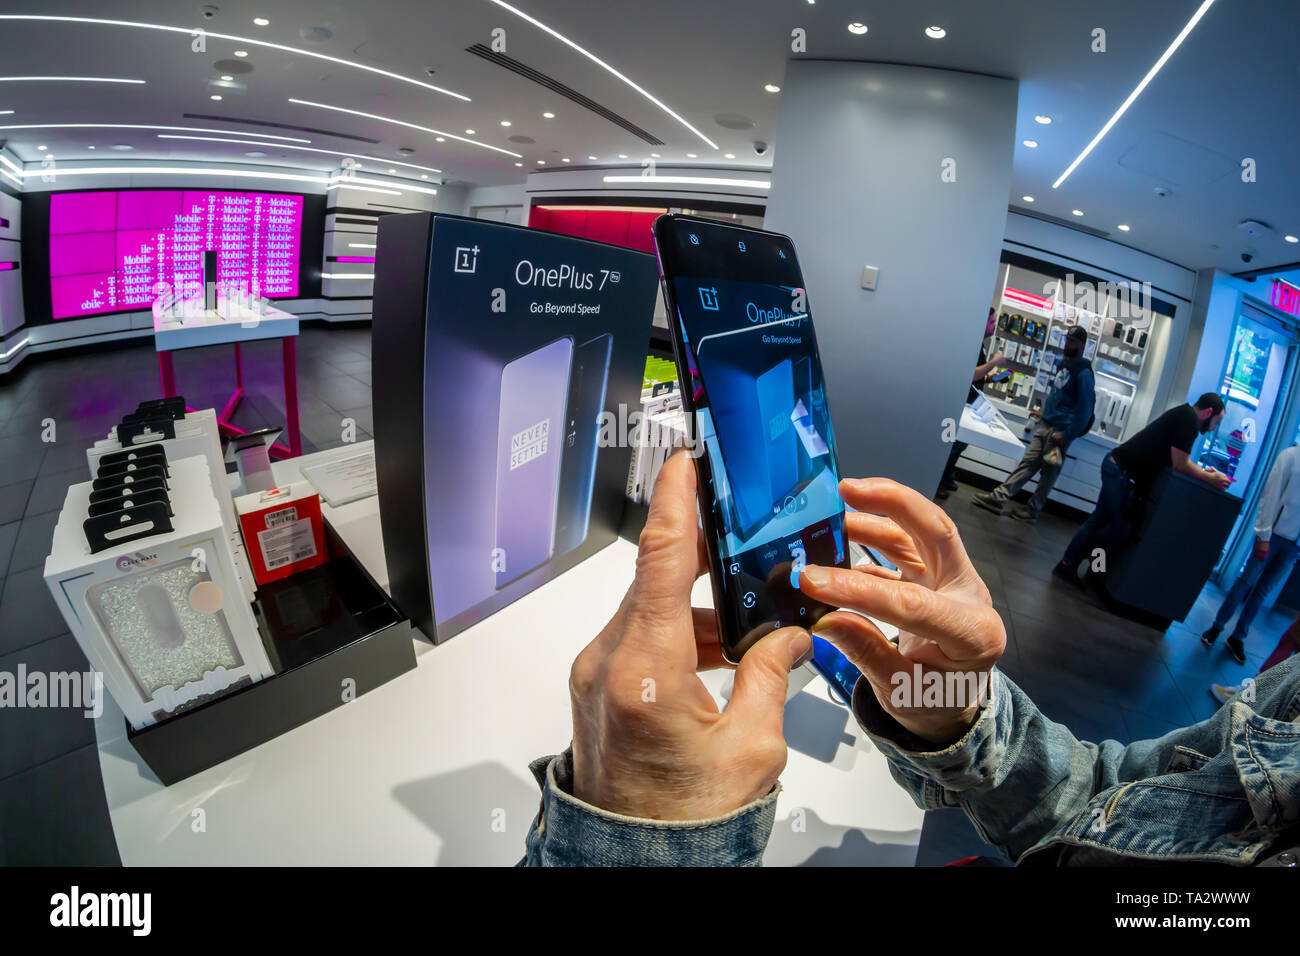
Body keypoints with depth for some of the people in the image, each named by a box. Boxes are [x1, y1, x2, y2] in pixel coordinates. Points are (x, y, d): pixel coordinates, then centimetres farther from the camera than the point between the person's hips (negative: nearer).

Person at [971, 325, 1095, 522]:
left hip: (1060, 431, -7)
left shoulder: (1084, 373, -13)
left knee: (1048, 473, 2)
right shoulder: (1064, 363, 13)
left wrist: (1067, 435, -18)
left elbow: (1085, 410, -16)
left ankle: (1032, 510, 10)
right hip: (1045, 426, 7)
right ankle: (998, 497, -1)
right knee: (1027, 463, 4)